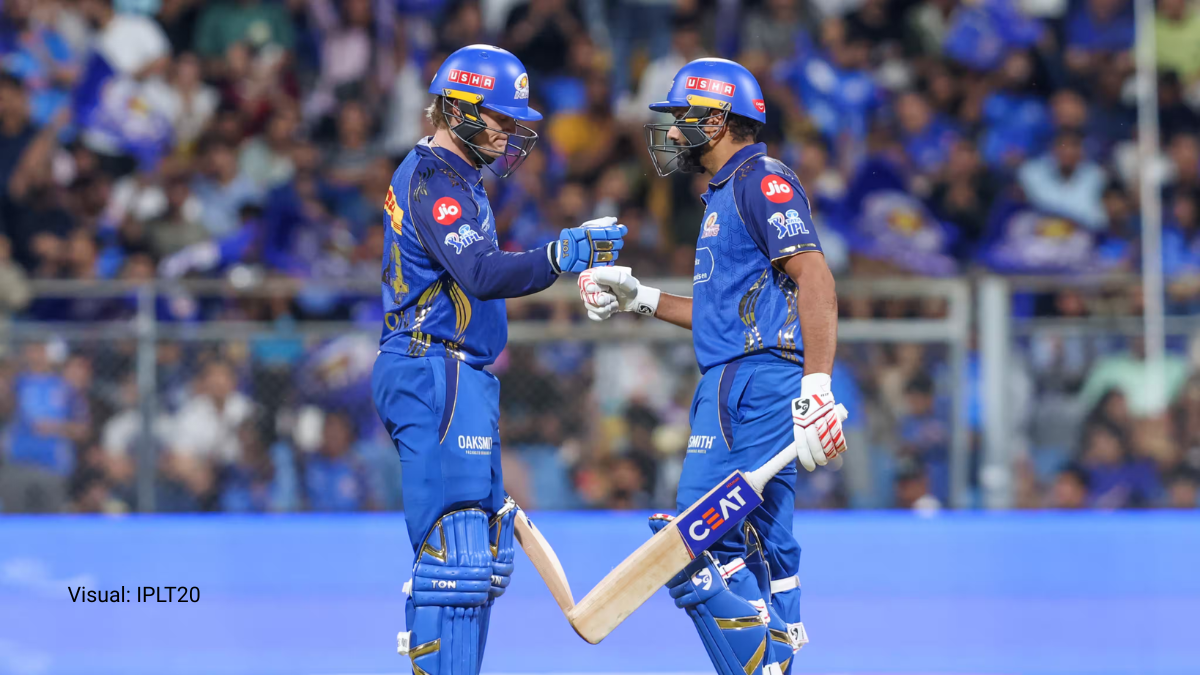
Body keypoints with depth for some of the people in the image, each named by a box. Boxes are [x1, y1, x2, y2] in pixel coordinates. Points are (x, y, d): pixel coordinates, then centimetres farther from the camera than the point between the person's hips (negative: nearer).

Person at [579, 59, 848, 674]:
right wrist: (641, 299, 26)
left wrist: (815, 386, -27)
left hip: (753, 381, -10)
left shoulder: (761, 179, -8)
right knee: (761, 550, 8)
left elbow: (813, 278, -19)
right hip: (735, 386, 10)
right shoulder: (725, 194, 23)